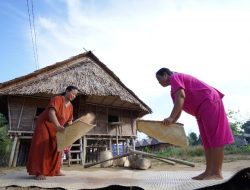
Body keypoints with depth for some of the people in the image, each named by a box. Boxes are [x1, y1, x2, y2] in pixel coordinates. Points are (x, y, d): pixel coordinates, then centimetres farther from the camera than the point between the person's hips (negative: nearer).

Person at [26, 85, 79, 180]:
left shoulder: (70, 106, 0)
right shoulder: (57, 99, -23)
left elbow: (69, 121, 3)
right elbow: (51, 113, -37)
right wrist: (58, 125, -50)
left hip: (55, 129, 8)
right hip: (45, 125, -7)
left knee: (56, 147, 9)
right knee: (43, 147, -13)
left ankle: (55, 170, 18)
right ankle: (39, 173, -7)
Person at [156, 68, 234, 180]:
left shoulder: (174, 77, -7)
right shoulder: (175, 88, 20)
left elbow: (181, 97, -24)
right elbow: (179, 108, 18)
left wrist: (171, 117, -28)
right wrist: (171, 122, 11)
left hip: (209, 102, -10)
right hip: (203, 108, 10)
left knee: (215, 137, -11)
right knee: (207, 140, 6)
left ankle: (217, 173, -7)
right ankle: (209, 171, 10)